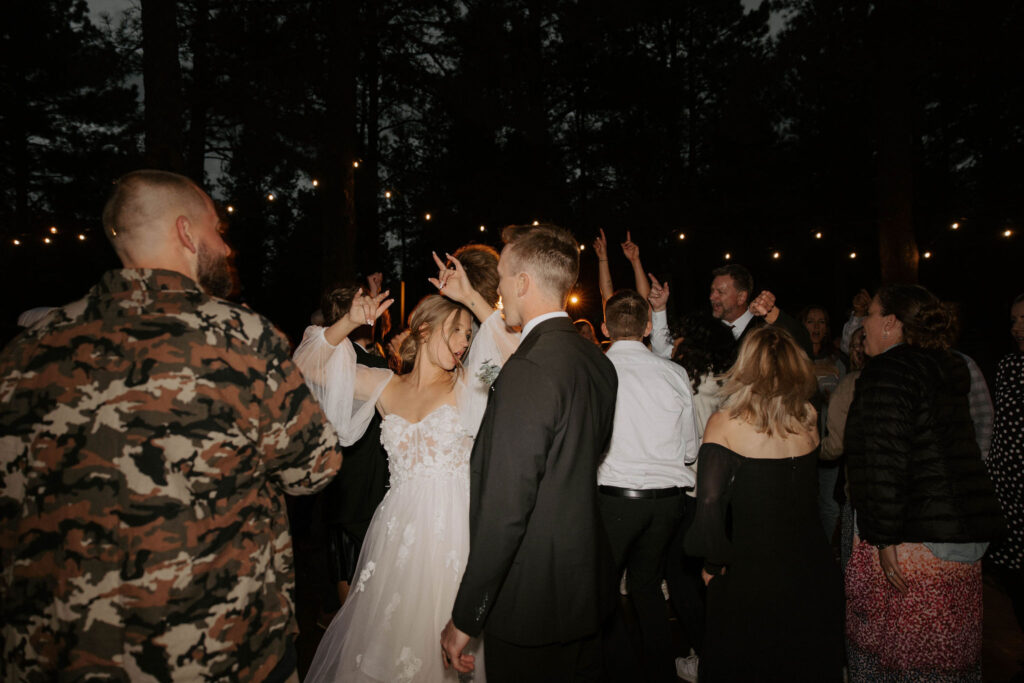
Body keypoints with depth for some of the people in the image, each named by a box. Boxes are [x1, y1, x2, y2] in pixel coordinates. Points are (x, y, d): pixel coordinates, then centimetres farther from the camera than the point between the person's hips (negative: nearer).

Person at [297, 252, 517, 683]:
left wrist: (471, 297, -15)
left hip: (453, 530, -2)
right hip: (398, 530, 2)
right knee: (390, 638, 14)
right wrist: (349, 323, -8)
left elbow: (517, 349, -16)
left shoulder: (466, 385, 0)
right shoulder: (385, 386, 6)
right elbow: (307, 366, 4)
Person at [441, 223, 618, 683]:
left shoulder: (528, 370, -25)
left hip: (532, 607, -8)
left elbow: (504, 509, -26)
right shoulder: (599, 362, 3)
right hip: (589, 589, 8)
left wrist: (464, 619, -17)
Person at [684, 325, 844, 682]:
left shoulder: (724, 424, -15)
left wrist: (714, 563, -5)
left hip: (750, 576, -4)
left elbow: (709, 503, -23)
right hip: (812, 570, 4)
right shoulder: (808, 419, -3)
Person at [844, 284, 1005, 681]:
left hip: (914, 537, -9)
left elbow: (886, 460, -21)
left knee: (888, 642, 3)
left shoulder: (887, 372, -15)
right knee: (947, 648, 17)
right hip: (963, 534, 9)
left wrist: (884, 537, -19)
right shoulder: (943, 369, 14)